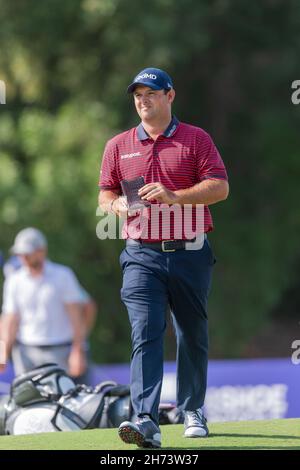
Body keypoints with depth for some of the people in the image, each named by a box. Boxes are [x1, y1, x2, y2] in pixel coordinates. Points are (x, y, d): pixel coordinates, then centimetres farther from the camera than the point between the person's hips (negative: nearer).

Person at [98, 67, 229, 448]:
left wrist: (174, 196, -20)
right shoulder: (118, 146, 12)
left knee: (192, 336, 11)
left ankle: (192, 411, 30)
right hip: (142, 256, 0)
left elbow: (220, 187, -7)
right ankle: (146, 421, -26)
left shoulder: (196, 139, 3)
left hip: (190, 255, 0)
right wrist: (117, 204, -9)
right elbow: (105, 192, 15)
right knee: (145, 334, -15)